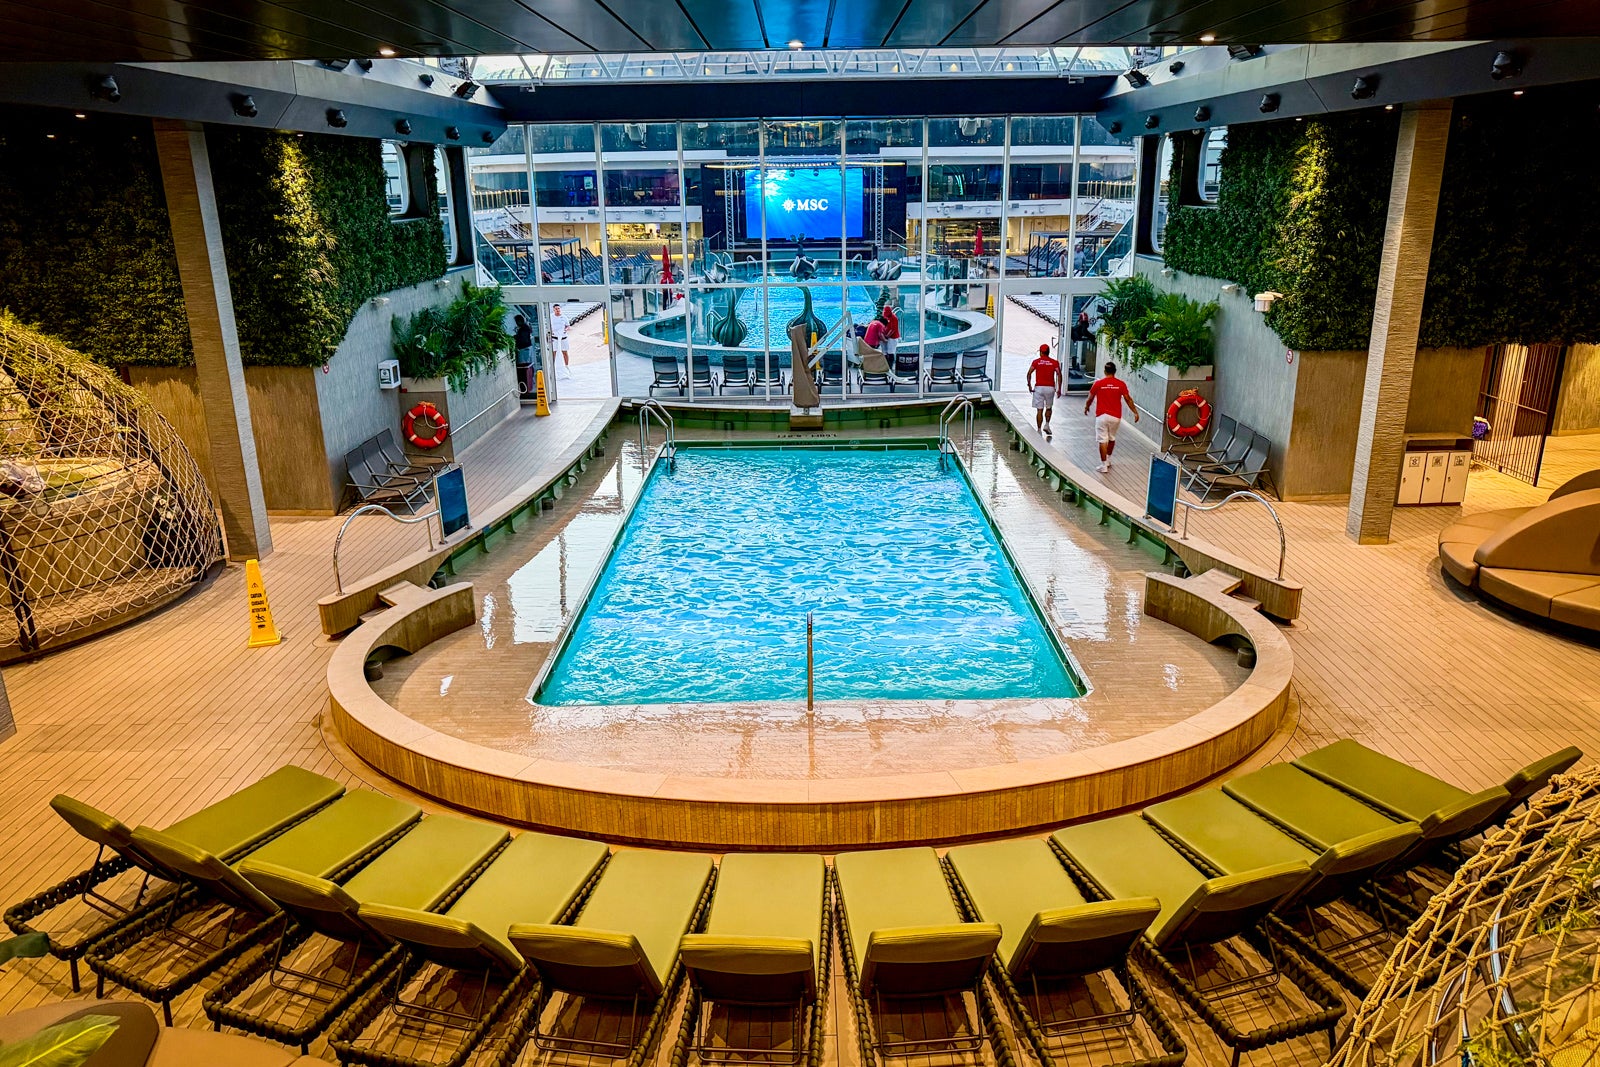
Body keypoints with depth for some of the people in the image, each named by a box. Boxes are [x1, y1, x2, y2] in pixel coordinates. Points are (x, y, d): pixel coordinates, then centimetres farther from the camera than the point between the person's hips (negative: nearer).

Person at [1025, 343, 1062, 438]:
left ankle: (1039, 430, 0)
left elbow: (1029, 373, -7)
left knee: (1039, 410, 1)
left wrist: (1029, 385, 1)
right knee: (1049, 408, 21)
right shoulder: (1054, 362, 5)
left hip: (1039, 387, -1)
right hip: (1050, 388, 1)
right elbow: (1059, 375, -4)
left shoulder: (1036, 362, 4)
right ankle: (1047, 425, 7)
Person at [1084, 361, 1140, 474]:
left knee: (1102, 441, 0)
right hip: (1115, 417, 2)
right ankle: (1108, 460, 36)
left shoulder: (1098, 384, -5)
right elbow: (1128, 399, 0)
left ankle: (1104, 465, -2)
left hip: (1102, 416, -2)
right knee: (1112, 438, 22)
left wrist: (1086, 407, 25)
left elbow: (1090, 399, 5)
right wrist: (1135, 412, 8)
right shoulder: (1121, 384, -2)